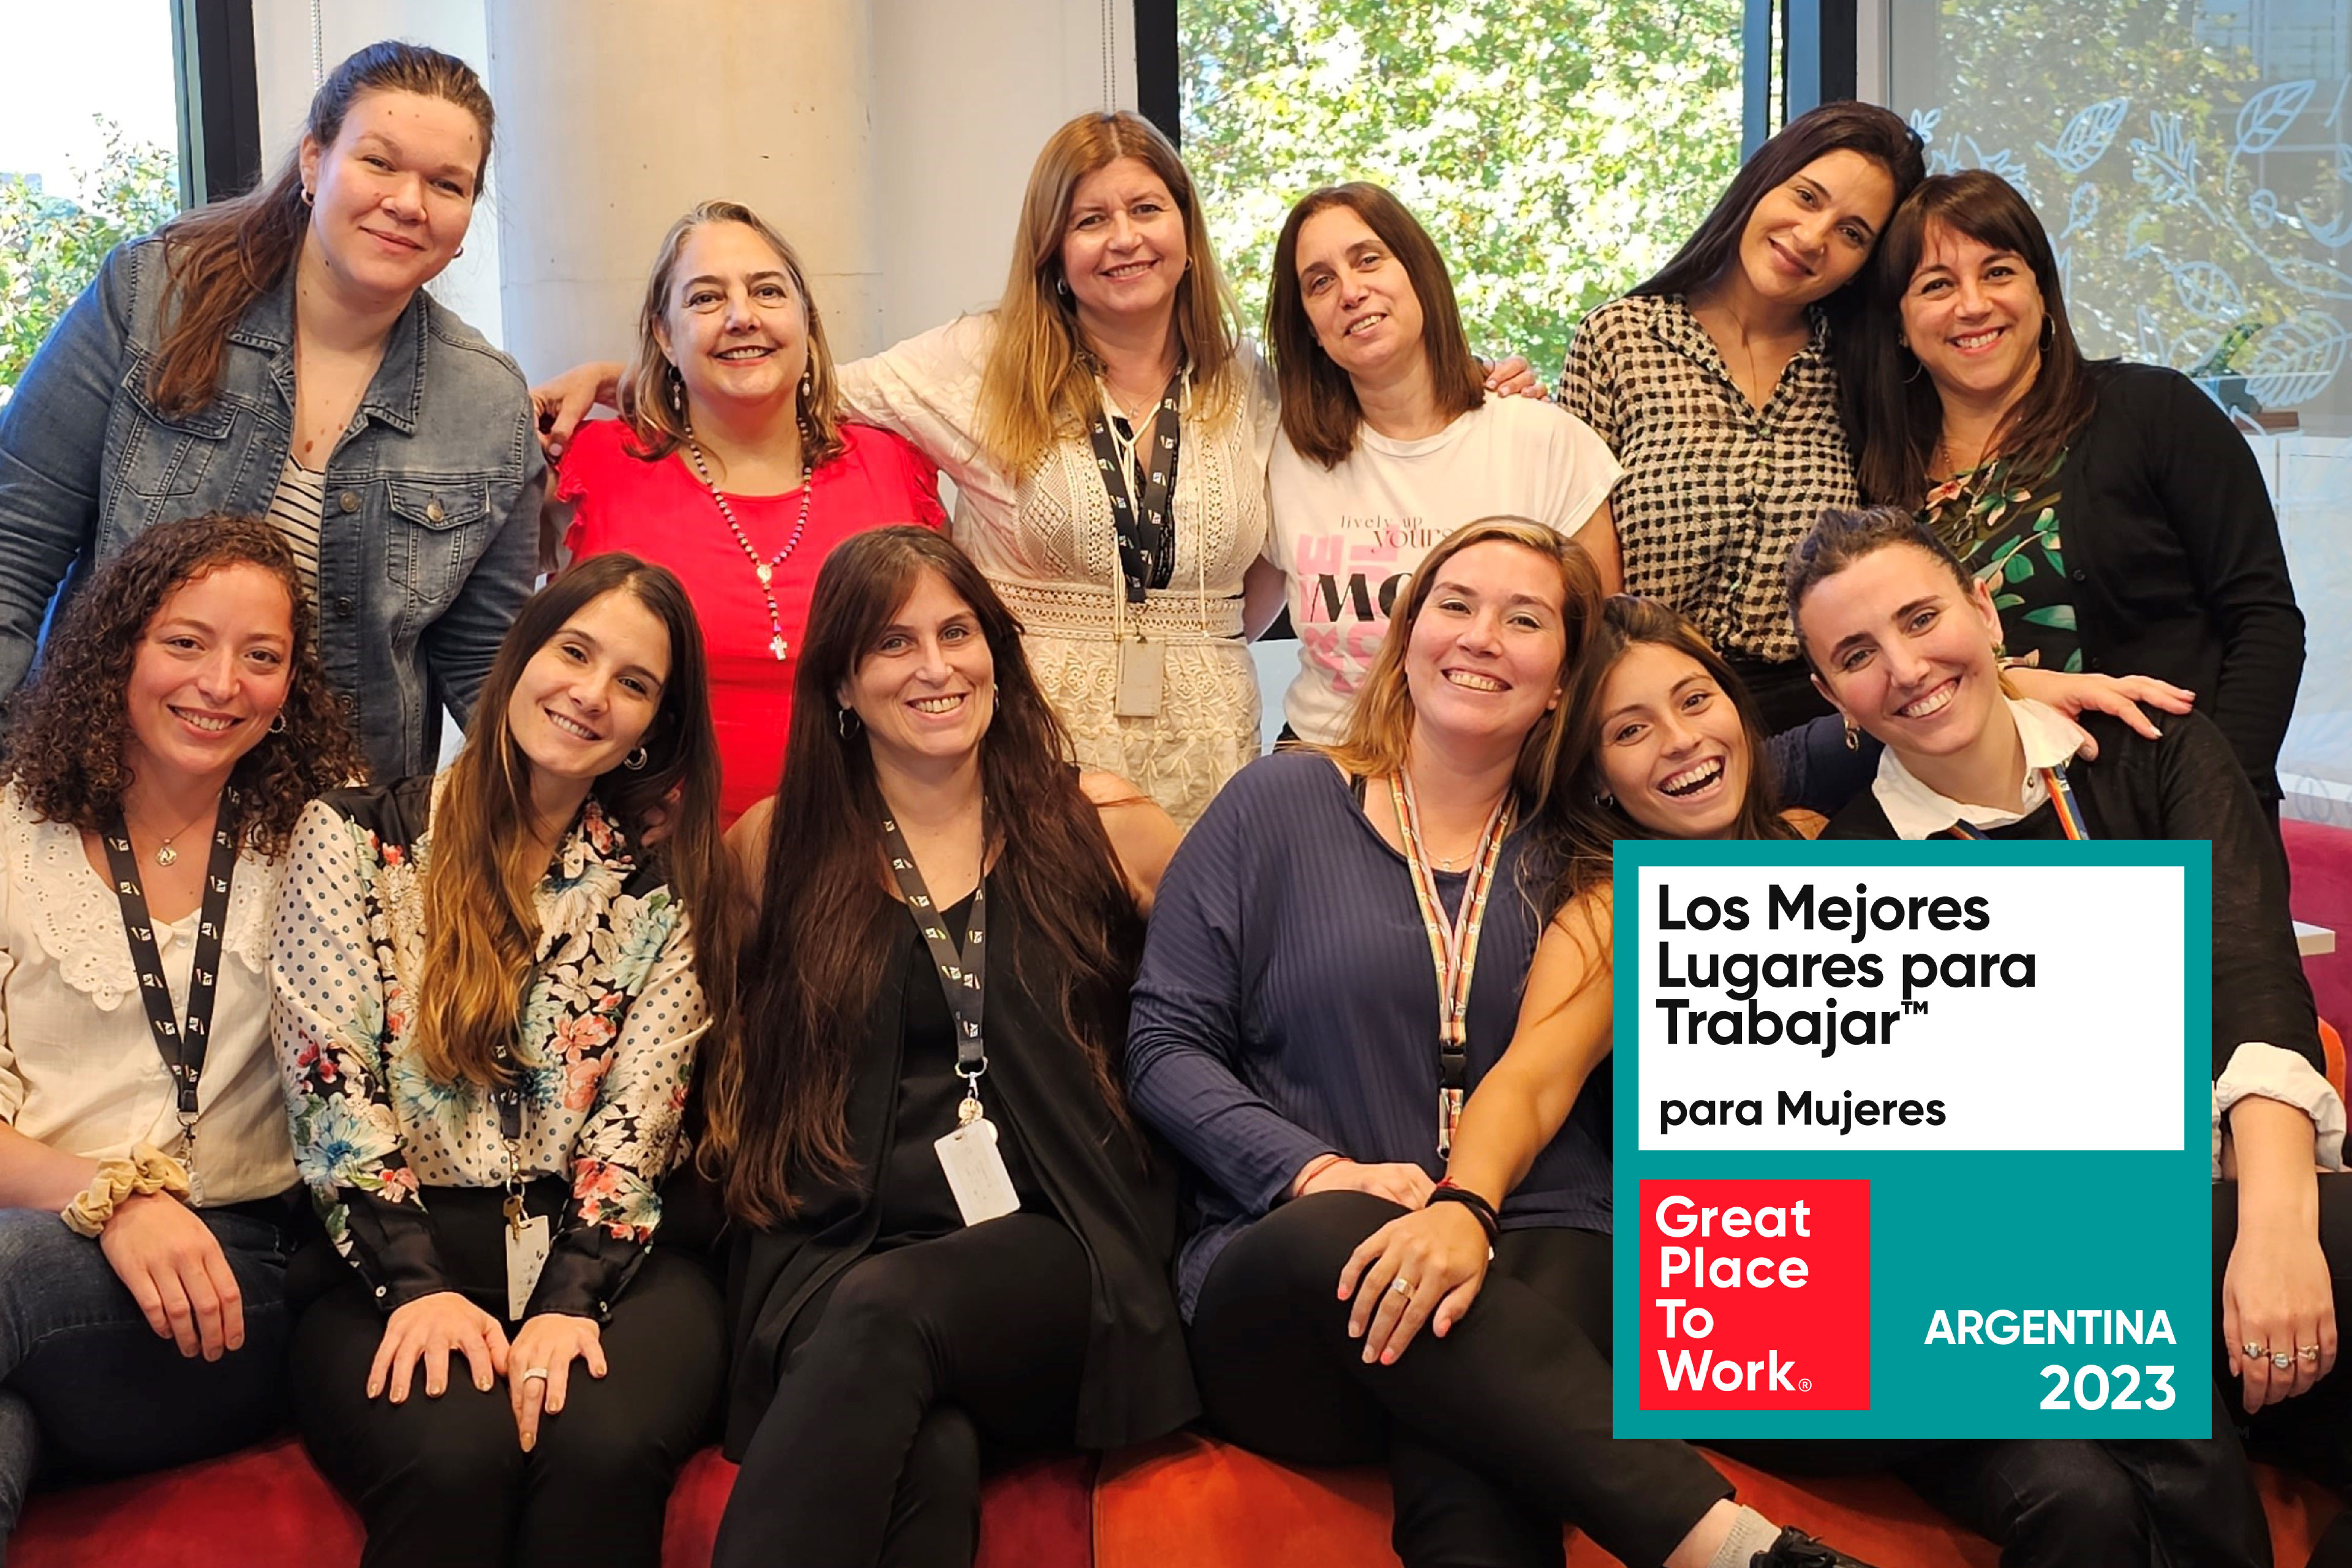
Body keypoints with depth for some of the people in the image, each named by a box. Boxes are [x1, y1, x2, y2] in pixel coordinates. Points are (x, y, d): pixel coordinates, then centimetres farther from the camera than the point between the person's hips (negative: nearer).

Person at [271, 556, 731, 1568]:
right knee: (456, 1454, -33)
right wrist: (417, 1286, -15)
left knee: (604, 1443, -32)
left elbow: (638, 1119, 1)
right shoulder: (356, 837, 6)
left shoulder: (663, 886, 10)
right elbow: (331, 1079, -3)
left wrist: (572, 1299, -16)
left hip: (600, 1257, 1)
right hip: (388, 1257, -1)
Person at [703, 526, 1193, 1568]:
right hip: (830, 1256, 0)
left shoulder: (1100, 828, 11)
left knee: (884, 1313, -35)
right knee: (928, 1459, -35)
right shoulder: (780, 847, 13)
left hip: (1051, 1257, 0)